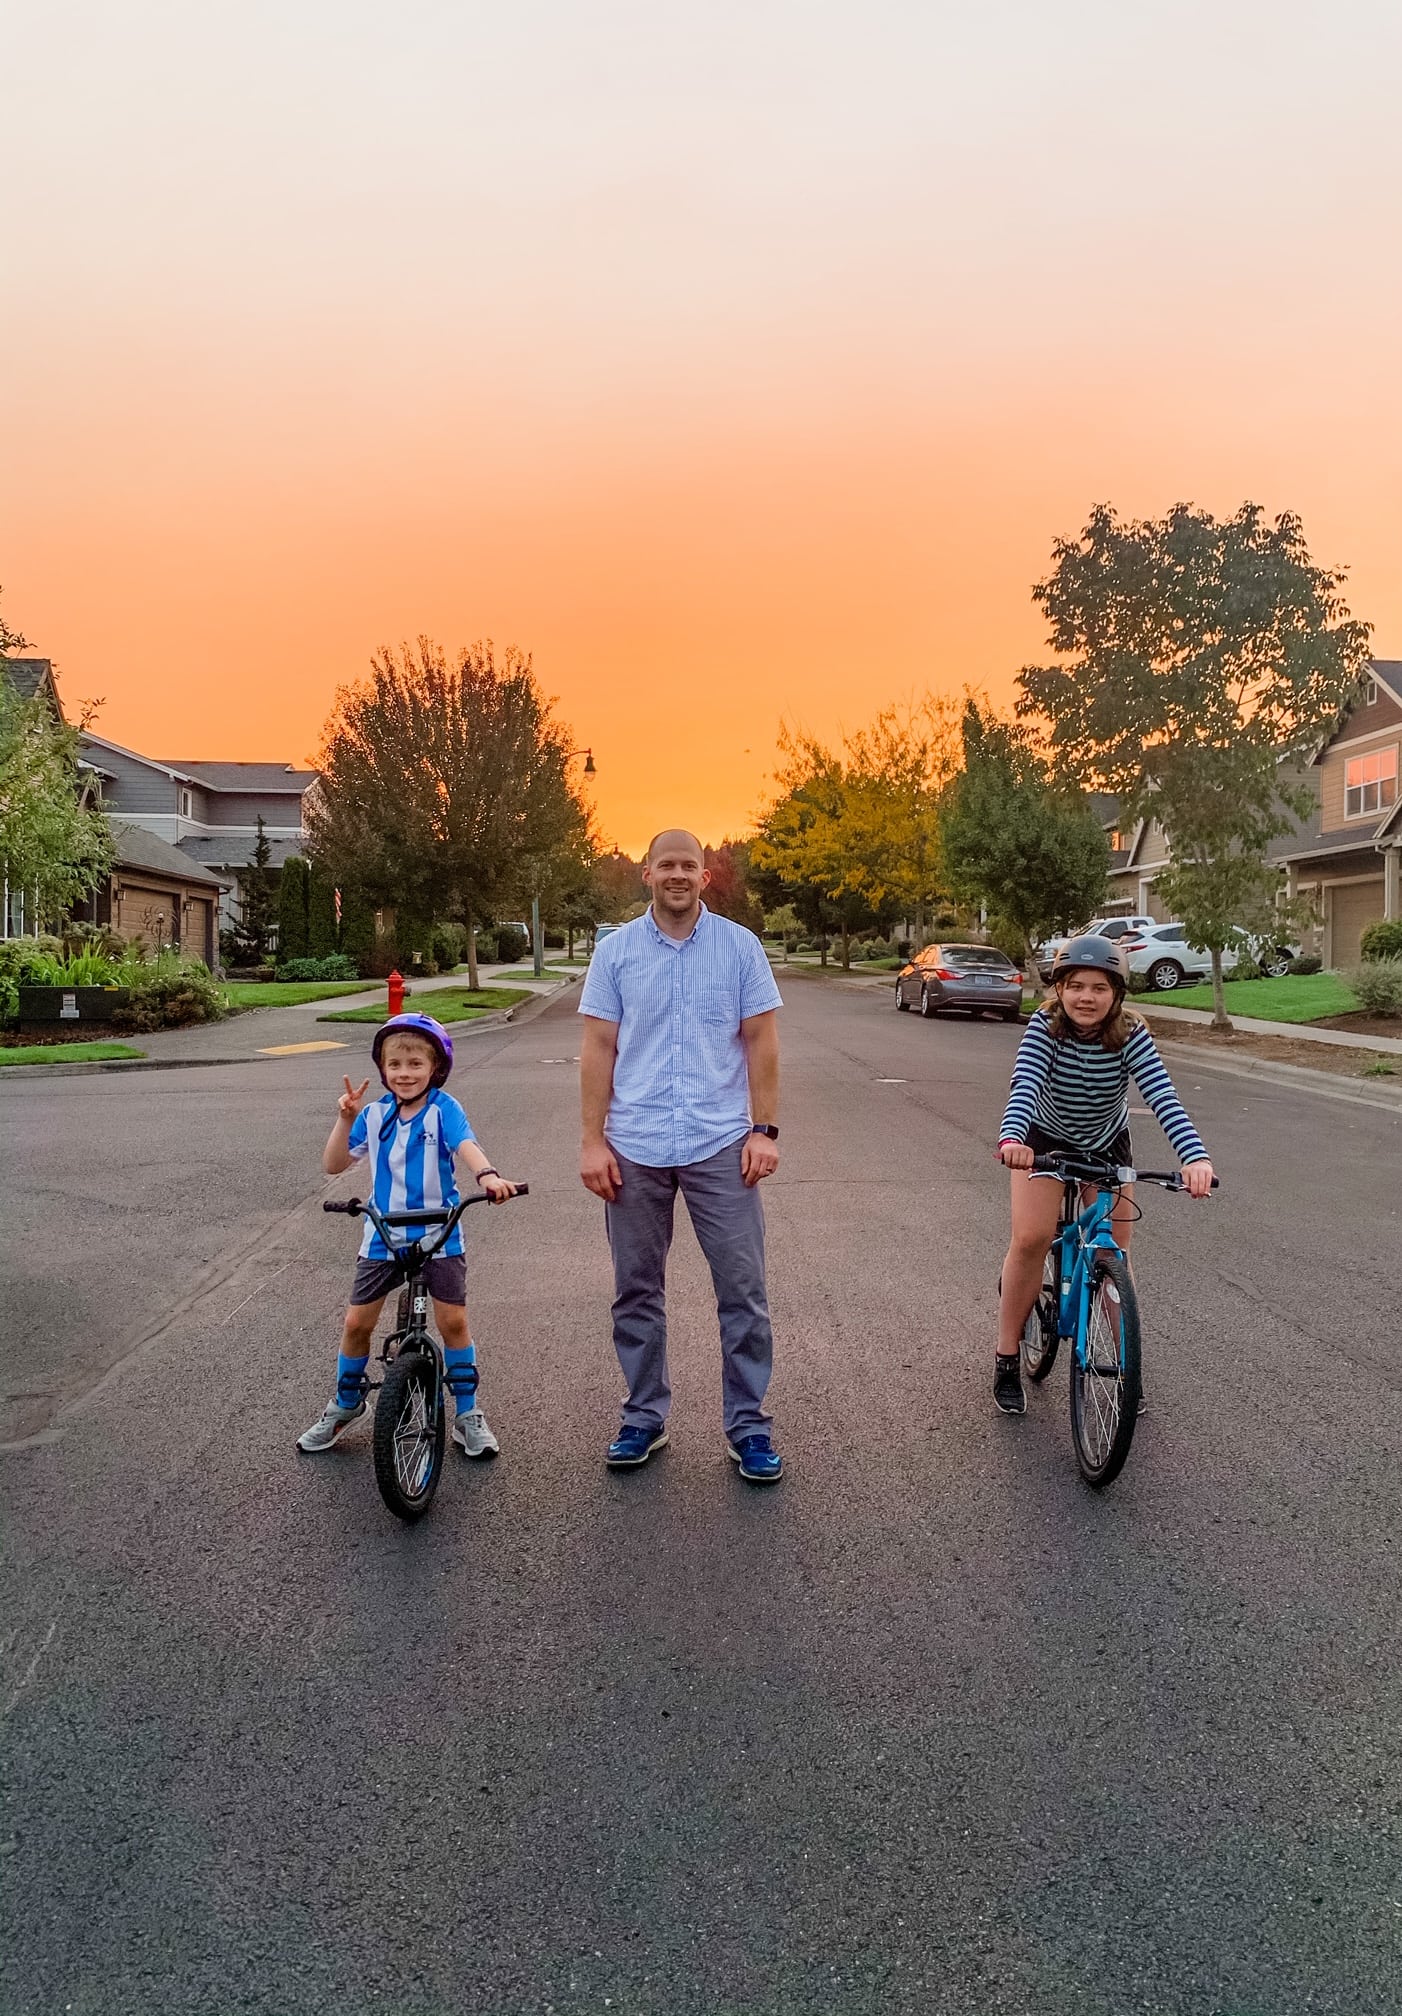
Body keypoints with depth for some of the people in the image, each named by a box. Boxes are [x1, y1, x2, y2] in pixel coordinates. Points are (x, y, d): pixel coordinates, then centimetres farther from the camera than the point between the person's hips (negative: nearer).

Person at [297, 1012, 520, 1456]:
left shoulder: (443, 1109, -9)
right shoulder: (376, 1114, 1)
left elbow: (465, 1146, -28)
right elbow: (333, 1165, 1)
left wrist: (488, 1176, -48)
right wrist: (345, 1119, -14)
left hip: (439, 1235, -3)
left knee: (453, 1320, -4)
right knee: (357, 1323, 5)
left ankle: (468, 1414, 13)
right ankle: (345, 1405, 29)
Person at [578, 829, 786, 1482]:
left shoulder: (740, 946, 3)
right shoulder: (615, 950, 5)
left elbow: (761, 1041, 3)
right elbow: (598, 1047, 3)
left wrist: (765, 1129, -4)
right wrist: (593, 1140, -3)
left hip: (721, 1145, -1)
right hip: (634, 1149, 1)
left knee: (743, 1290, 0)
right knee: (636, 1292, 11)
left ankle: (748, 1423, 14)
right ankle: (644, 1416, 25)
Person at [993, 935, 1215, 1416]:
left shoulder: (1131, 1034, -26)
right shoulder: (1044, 1027, -28)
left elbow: (1162, 1095, -38)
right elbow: (1025, 1085, -42)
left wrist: (1195, 1157, -54)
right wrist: (1011, 1139, -62)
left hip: (1107, 1144, 2)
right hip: (1044, 1140, -1)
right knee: (1031, 1239, -17)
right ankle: (1007, 1359, -2)